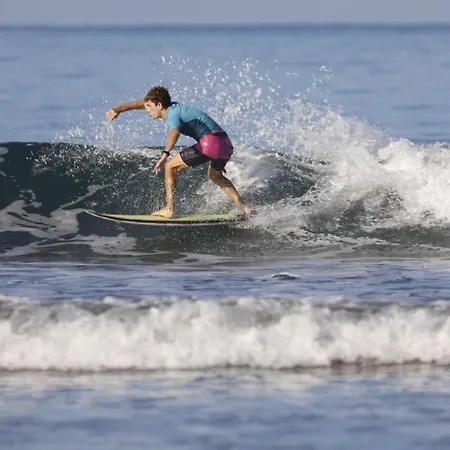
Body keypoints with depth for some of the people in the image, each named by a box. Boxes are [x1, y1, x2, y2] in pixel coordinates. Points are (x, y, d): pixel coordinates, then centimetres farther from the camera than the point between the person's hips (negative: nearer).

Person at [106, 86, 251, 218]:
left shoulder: (173, 115, -9)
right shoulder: (174, 107, 18)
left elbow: (174, 133, -33)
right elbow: (141, 103, 29)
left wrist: (165, 154, -46)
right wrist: (118, 109, 25)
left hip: (210, 142, -10)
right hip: (226, 143, 10)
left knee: (170, 166, -1)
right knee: (215, 175, 35)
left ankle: (169, 209, -4)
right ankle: (244, 208, 27)